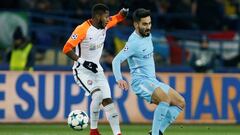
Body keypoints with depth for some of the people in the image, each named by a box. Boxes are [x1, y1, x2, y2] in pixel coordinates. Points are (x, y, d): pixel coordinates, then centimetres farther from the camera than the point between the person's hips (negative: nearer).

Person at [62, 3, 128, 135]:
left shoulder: (104, 25, -2)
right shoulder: (82, 30, -23)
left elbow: (117, 18, 18)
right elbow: (67, 49, -24)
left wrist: (123, 12, -6)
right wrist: (83, 62, -29)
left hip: (96, 68, 7)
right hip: (82, 70, -7)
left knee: (108, 100, -1)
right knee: (98, 94, -26)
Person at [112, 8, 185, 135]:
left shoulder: (148, 35, 9)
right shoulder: (134, 42, -17)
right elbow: (116, 60, -24)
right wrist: (119, 79, -38)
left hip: (153, 81, 9)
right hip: (141, 82, -9)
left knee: (180, 102, 3)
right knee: (166, 98, -33)